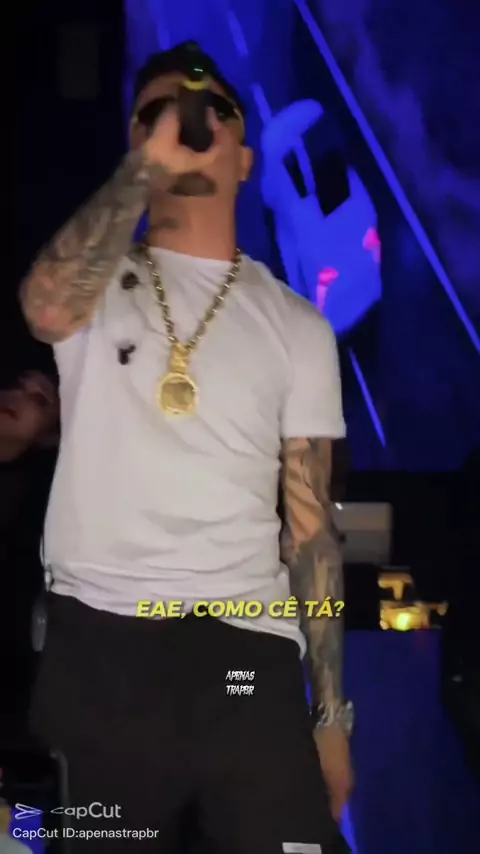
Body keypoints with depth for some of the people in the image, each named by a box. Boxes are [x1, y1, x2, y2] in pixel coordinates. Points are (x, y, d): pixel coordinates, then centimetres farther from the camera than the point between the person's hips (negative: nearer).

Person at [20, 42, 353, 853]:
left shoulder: (296, 326, 10)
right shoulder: (94, 284, 6)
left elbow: (309, 523, 9)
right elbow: (47, 307, -21)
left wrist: (330, 712, 6)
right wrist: (146, 165, -20)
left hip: (246, 654, 1)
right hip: (97, 646, -1)